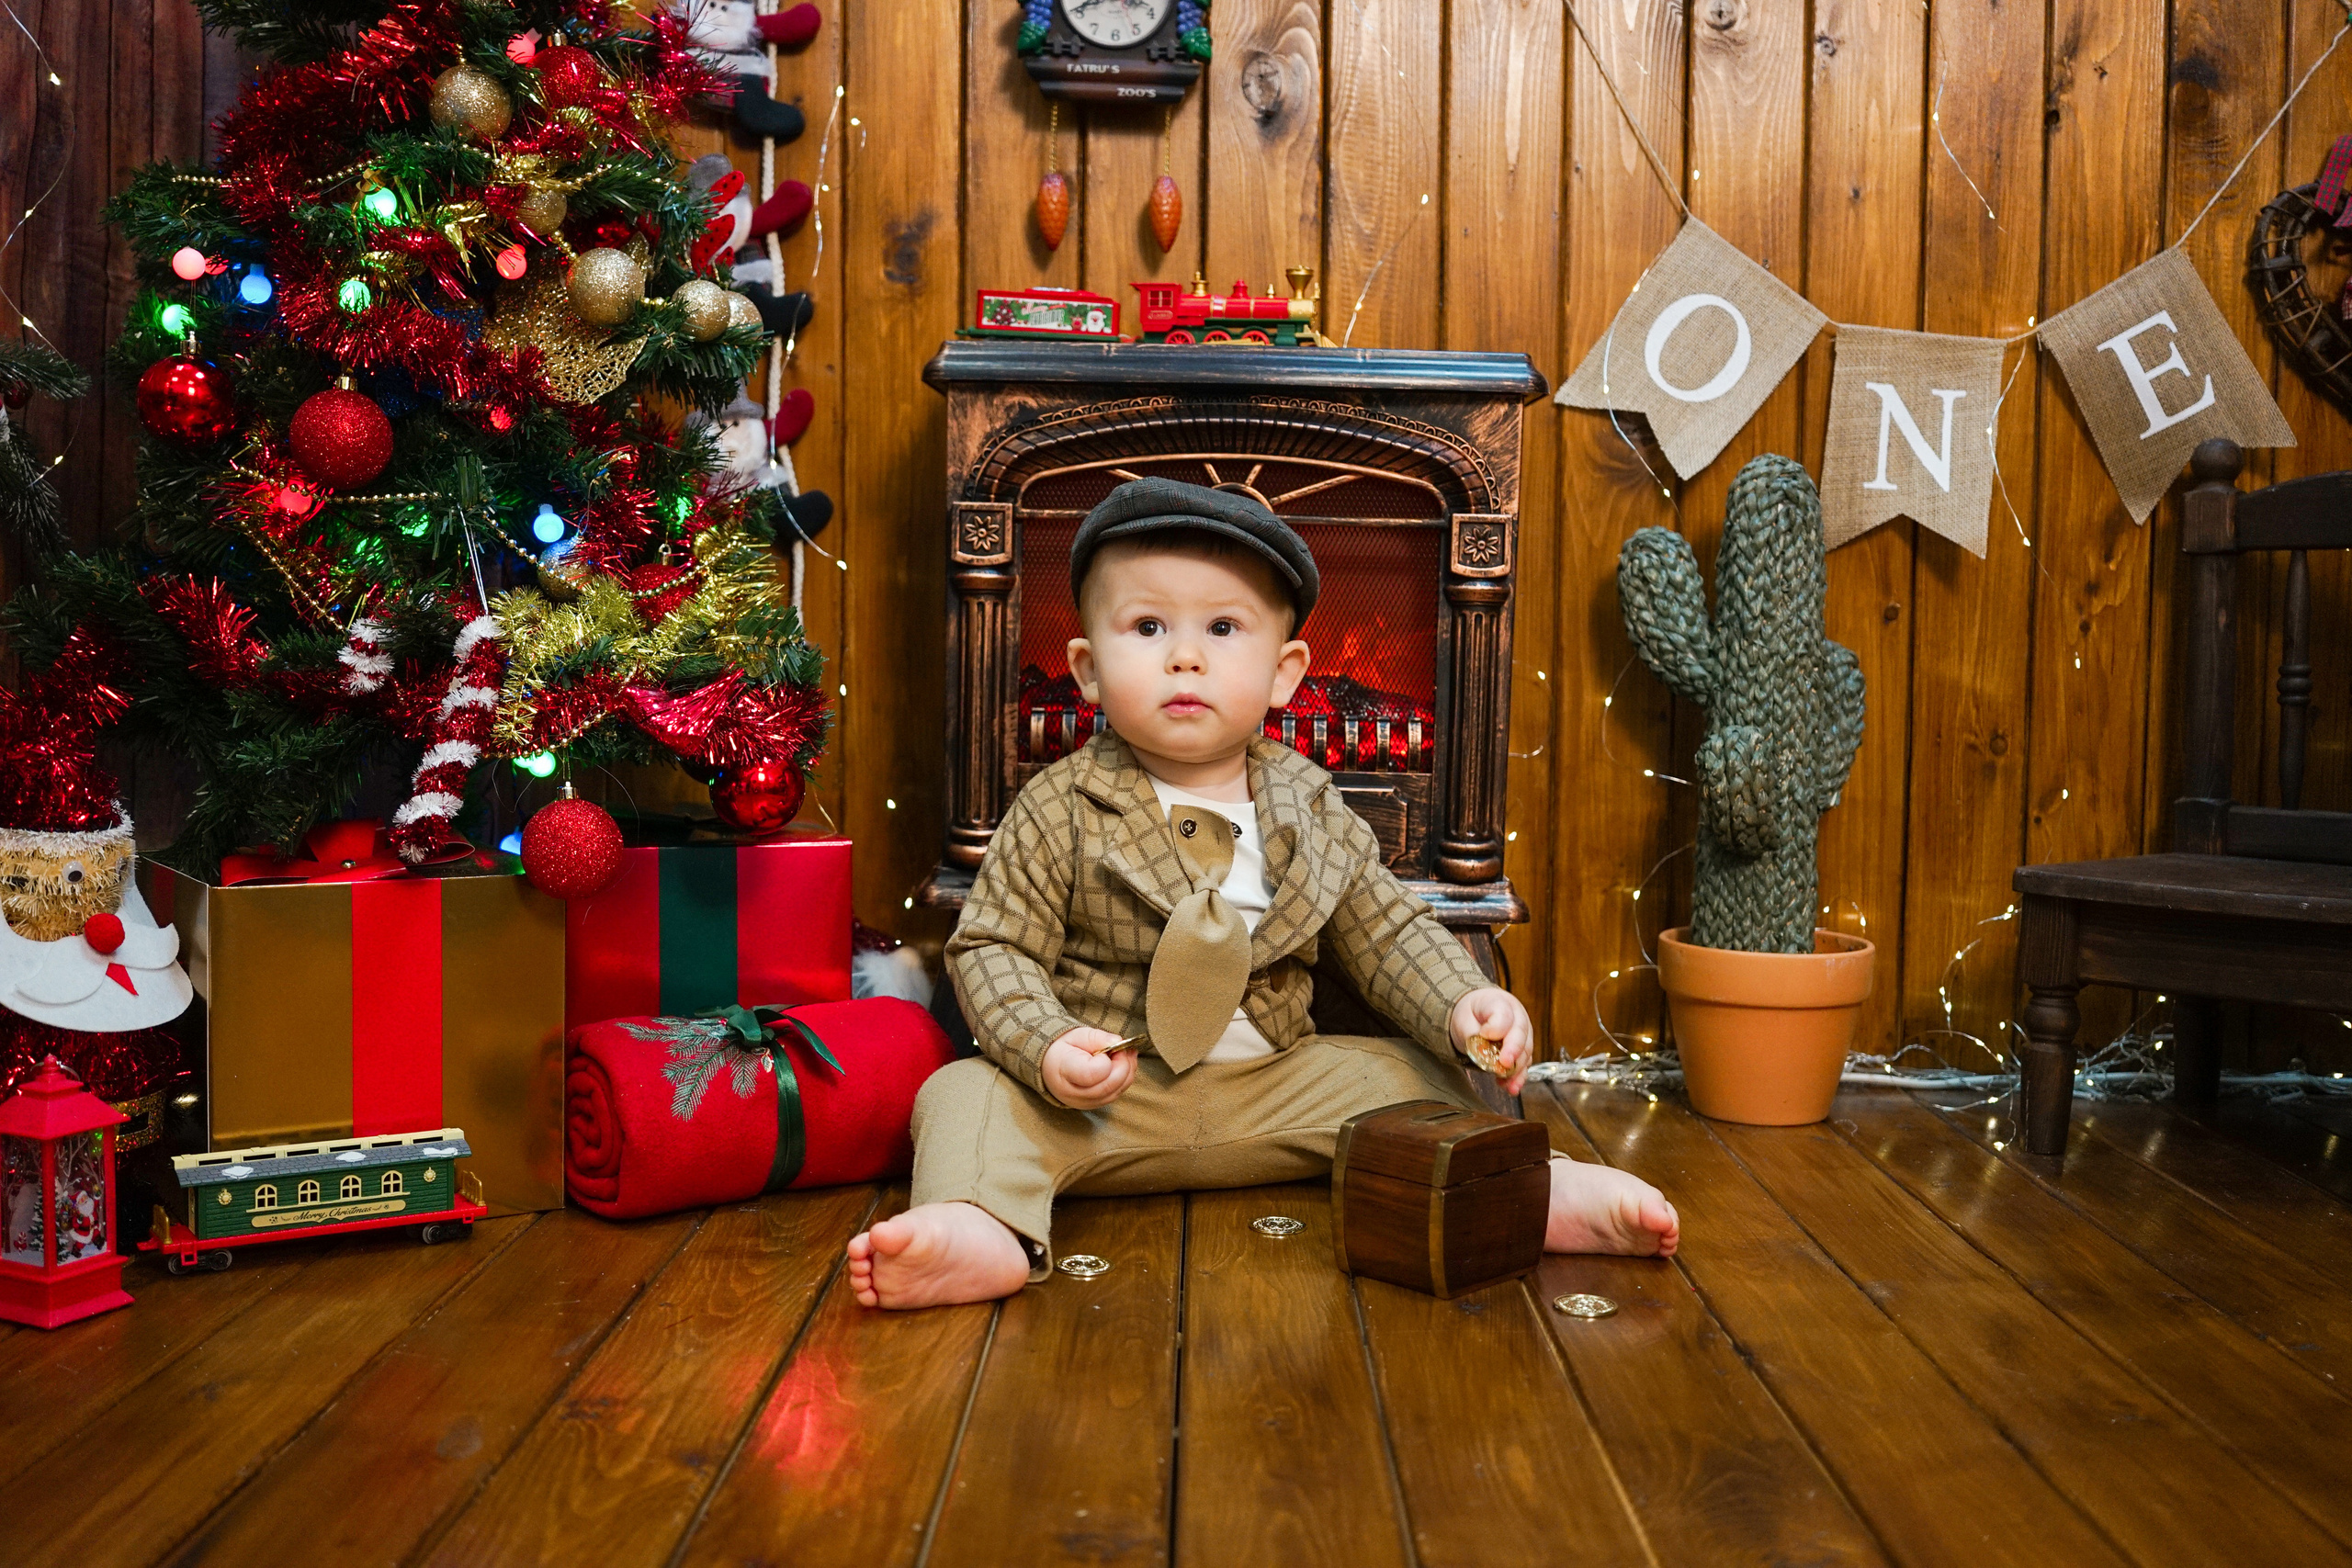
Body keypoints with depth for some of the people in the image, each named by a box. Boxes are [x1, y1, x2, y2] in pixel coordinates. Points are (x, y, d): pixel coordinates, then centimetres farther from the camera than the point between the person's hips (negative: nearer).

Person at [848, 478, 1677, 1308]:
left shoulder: (1311, 812, 3)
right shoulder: (1059, 810, -8)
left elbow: (1390, 934, 9)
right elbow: (991, 949, -7)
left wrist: (1465, 1005, -9)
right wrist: (1047, 1048, -25)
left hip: (1278, 1084, 3)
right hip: (1103, 1091, -3)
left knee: (1415, 1078, -7)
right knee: (966, 1094, -25)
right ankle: (984, 1232, -45)